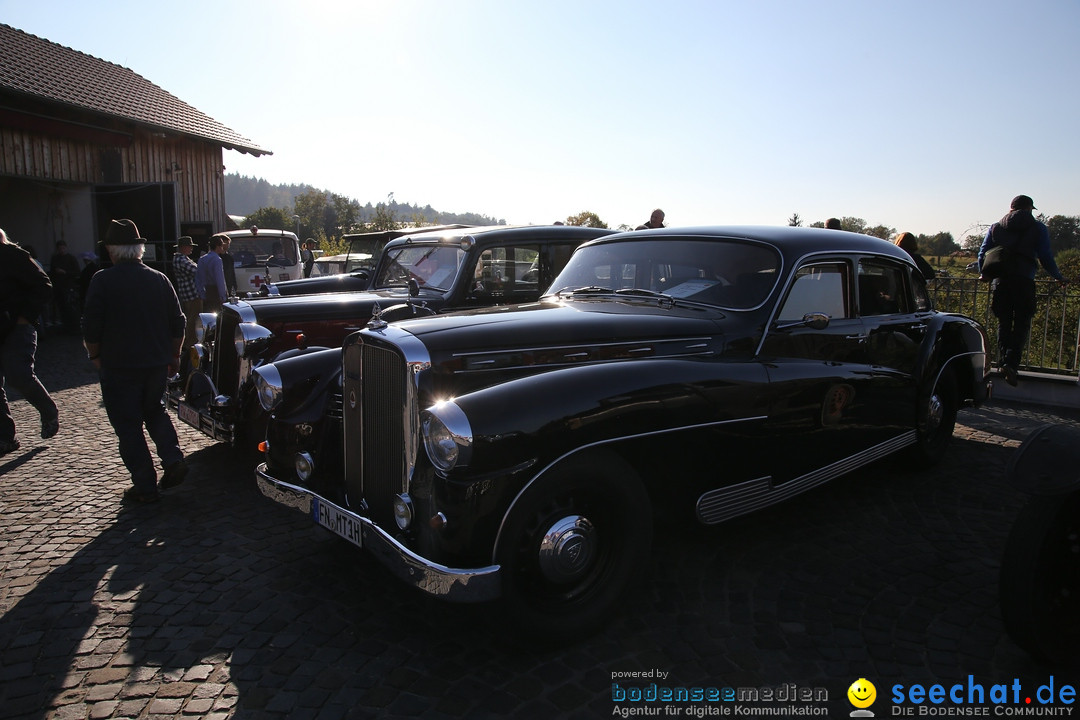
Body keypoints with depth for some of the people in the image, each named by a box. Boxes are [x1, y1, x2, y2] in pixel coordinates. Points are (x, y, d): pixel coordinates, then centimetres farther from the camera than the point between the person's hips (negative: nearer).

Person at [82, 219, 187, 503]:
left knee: (128, 426, 5)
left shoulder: (103, 280, -11)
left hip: (119, 366, -4)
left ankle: (145, 487, 8)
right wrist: (173, 353, 18)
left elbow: (91, 326, -9)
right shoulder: (159, 279, 1)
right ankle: (173, 459, 6)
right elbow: (177, 323, 6)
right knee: (154, 410, 24)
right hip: (157, 363, 4)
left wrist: (95, 355, 7)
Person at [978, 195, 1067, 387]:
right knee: (1022, 324, 0)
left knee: (1004, 323, 11)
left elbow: (982, 254, 10)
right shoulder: (1038, 228, 7)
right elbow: (1045, 257, 2)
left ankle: (1003, 362, 5)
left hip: (1000, 282, 3)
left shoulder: (996, 227, 13)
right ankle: (1011, 362, -17)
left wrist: (984, 274, 25)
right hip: (1023, 282, -3)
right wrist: (1058, 277, 16)